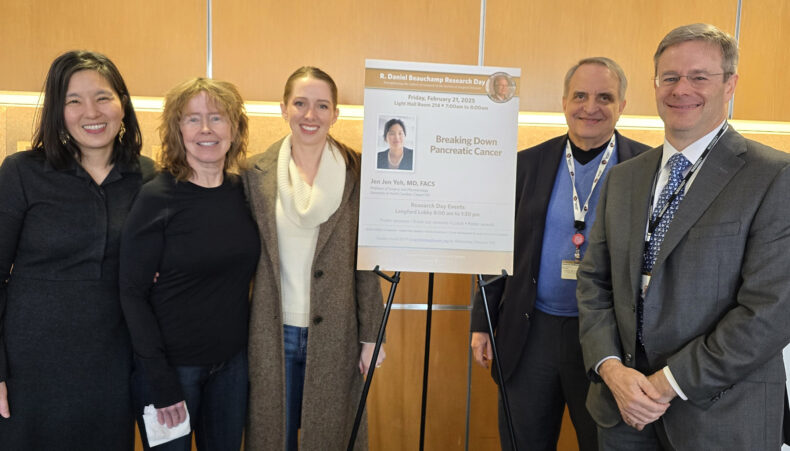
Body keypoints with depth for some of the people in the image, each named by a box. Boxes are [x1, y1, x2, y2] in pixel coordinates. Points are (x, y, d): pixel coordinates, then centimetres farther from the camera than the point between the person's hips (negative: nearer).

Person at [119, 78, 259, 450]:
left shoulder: (242, 190, -1)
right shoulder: (157, 198, -15)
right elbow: (132, 293, -13)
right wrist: (160, 381, -15)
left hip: (232, 361, 5)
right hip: (172, 363, -4)